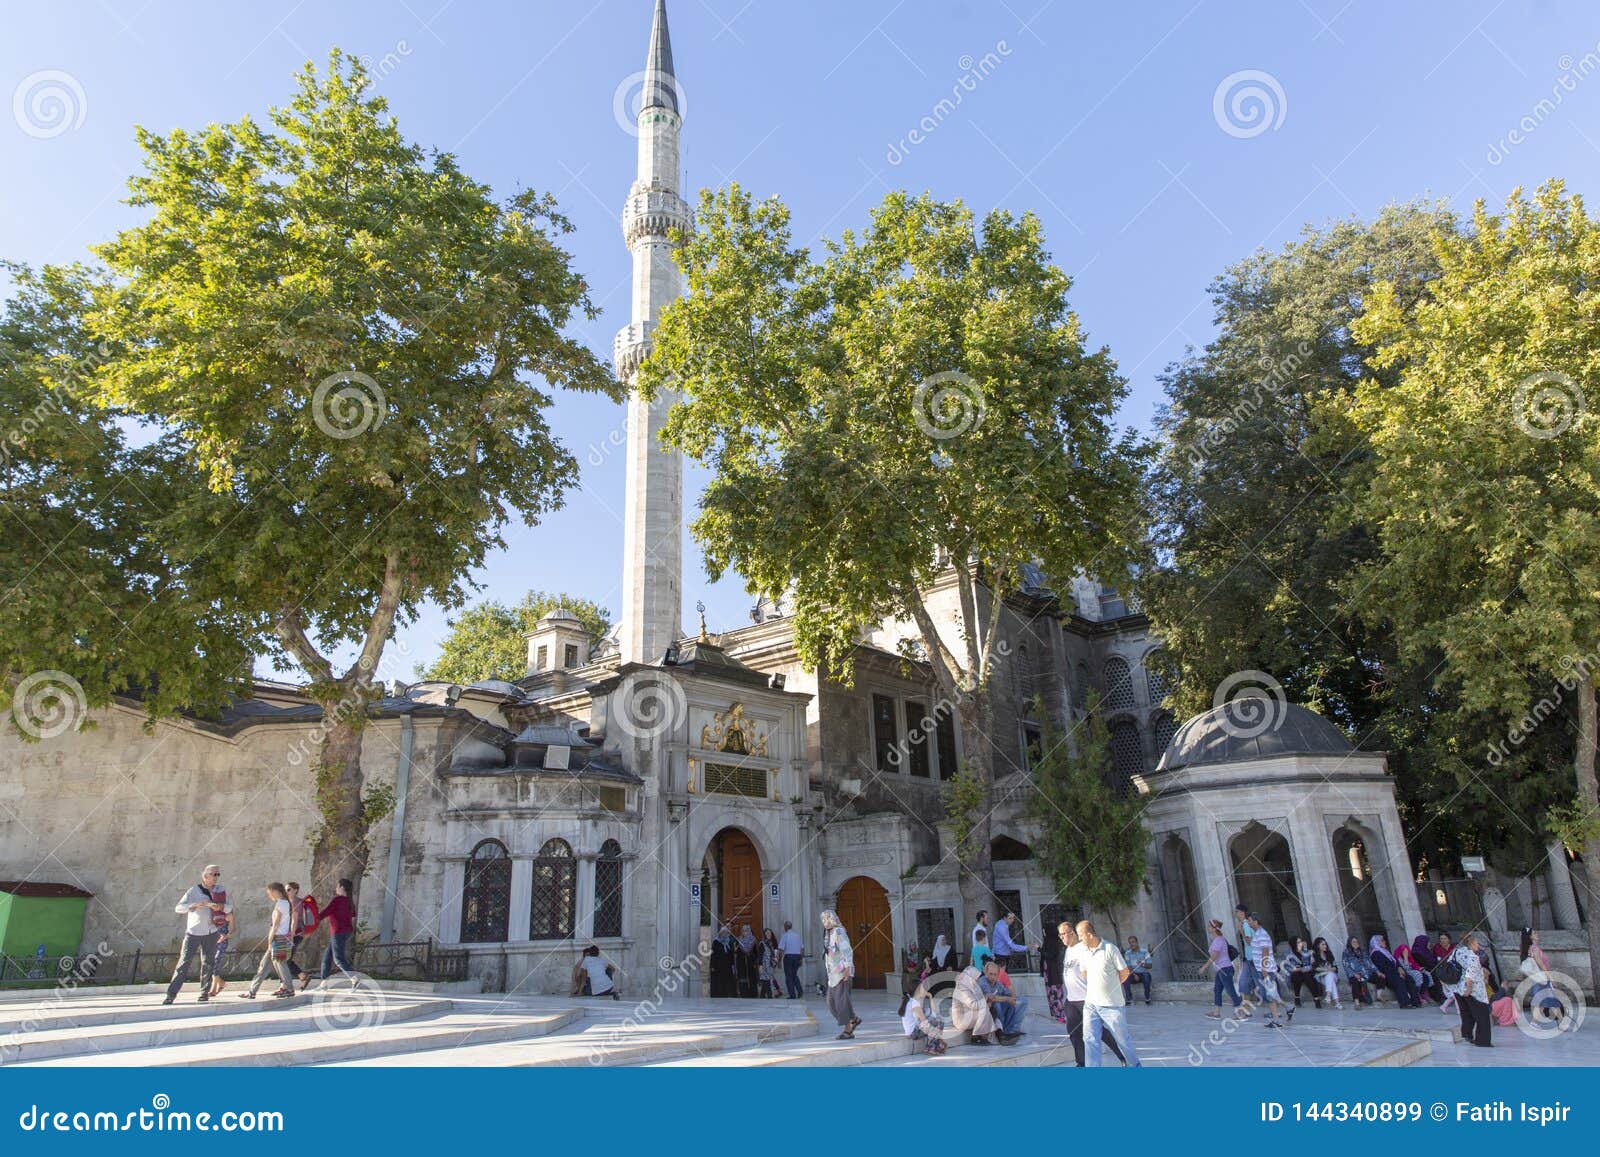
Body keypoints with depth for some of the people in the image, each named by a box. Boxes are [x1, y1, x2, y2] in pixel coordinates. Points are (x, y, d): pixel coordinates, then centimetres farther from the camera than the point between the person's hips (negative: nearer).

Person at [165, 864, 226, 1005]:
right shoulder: (194, 890, -3)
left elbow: (228, 907, 4)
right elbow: (178, 908, -12)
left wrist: (220, 906, -18)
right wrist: (195, 905, -29)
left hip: (211, 933, 3)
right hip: (193, 932, -3)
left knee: (208, 963, 3)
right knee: (184, 962, -8)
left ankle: (204, 994, 8)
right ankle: (171, 994, -3)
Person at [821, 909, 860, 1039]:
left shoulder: (838, 932, -13)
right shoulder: (828, 933, 14)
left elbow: (846, 951, -19)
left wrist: (847, 969, -24)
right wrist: (829, 972, 18)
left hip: (842, 971, -9)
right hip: (833, 972, 9)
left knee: (841, 1000, -6)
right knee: (831, 1001, 10)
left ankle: (847, 1030, 2)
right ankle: (853, 1019, 23)